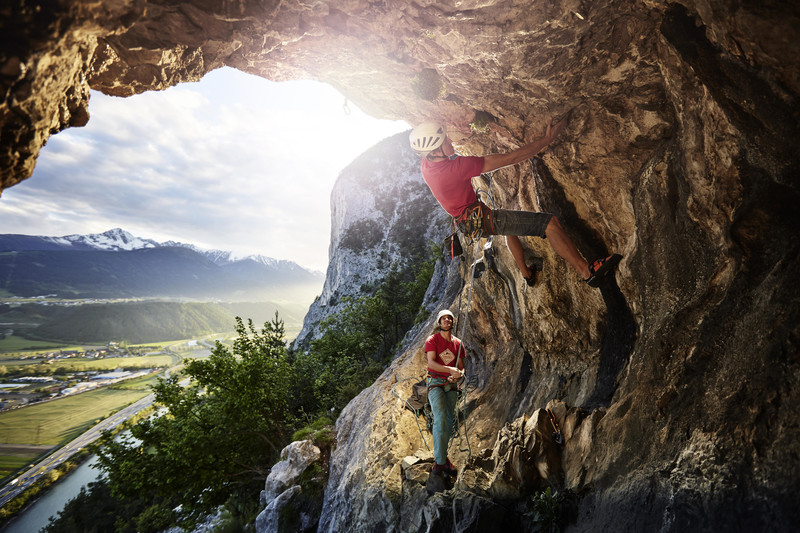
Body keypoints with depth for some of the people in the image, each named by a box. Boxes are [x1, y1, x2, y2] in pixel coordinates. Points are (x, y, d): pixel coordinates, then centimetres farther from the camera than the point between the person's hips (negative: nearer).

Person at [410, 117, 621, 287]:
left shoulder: (426, 165, -5)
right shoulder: (458, 166, -30)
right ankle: (587, 271, -9)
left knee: (510, 224, 38)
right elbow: (510, 158, -25)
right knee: (549, 222, -15)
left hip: (467, 223, 10)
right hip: (482, 220, -10)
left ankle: (526, 273, 42)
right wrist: (547, 140, -17)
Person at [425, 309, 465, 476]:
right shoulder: (432, 340, -4)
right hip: (435, 383, -5)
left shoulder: (458, 343, 10)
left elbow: (461, 367, 12)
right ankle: (440, 462, -13)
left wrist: (459, 375, -11)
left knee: (450, 420, 7)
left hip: (451, 385, 5)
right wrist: (450, 370, -28)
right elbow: (431, 362, -16)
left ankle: (441, 453, 26)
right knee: (440, 419, -16)